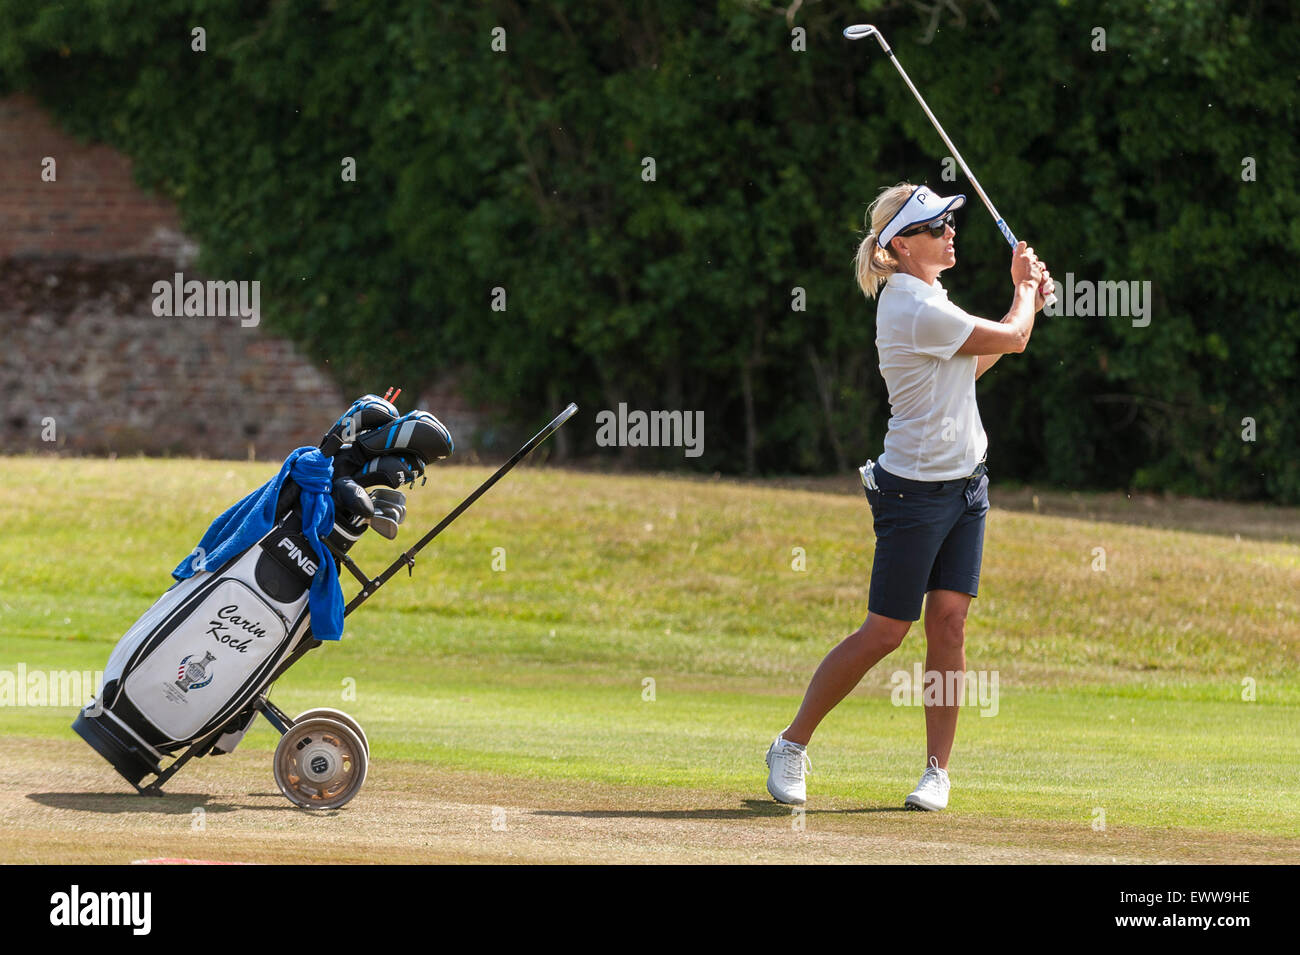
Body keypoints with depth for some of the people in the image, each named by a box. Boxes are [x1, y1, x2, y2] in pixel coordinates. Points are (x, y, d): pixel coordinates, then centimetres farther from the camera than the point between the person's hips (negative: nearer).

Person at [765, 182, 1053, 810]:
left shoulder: (923, 299, 11)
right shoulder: (915, 309, -20)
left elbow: (970, 365, 23)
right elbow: (1013, 340, -13)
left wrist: (1027, 298, 19)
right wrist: (1025, 289, 7)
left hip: (964, 482, 9)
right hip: (916, 491, -9)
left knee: (949, 623, 2)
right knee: (884, 633, -3)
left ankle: (938, 771, 4)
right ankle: (792, 745, 11)